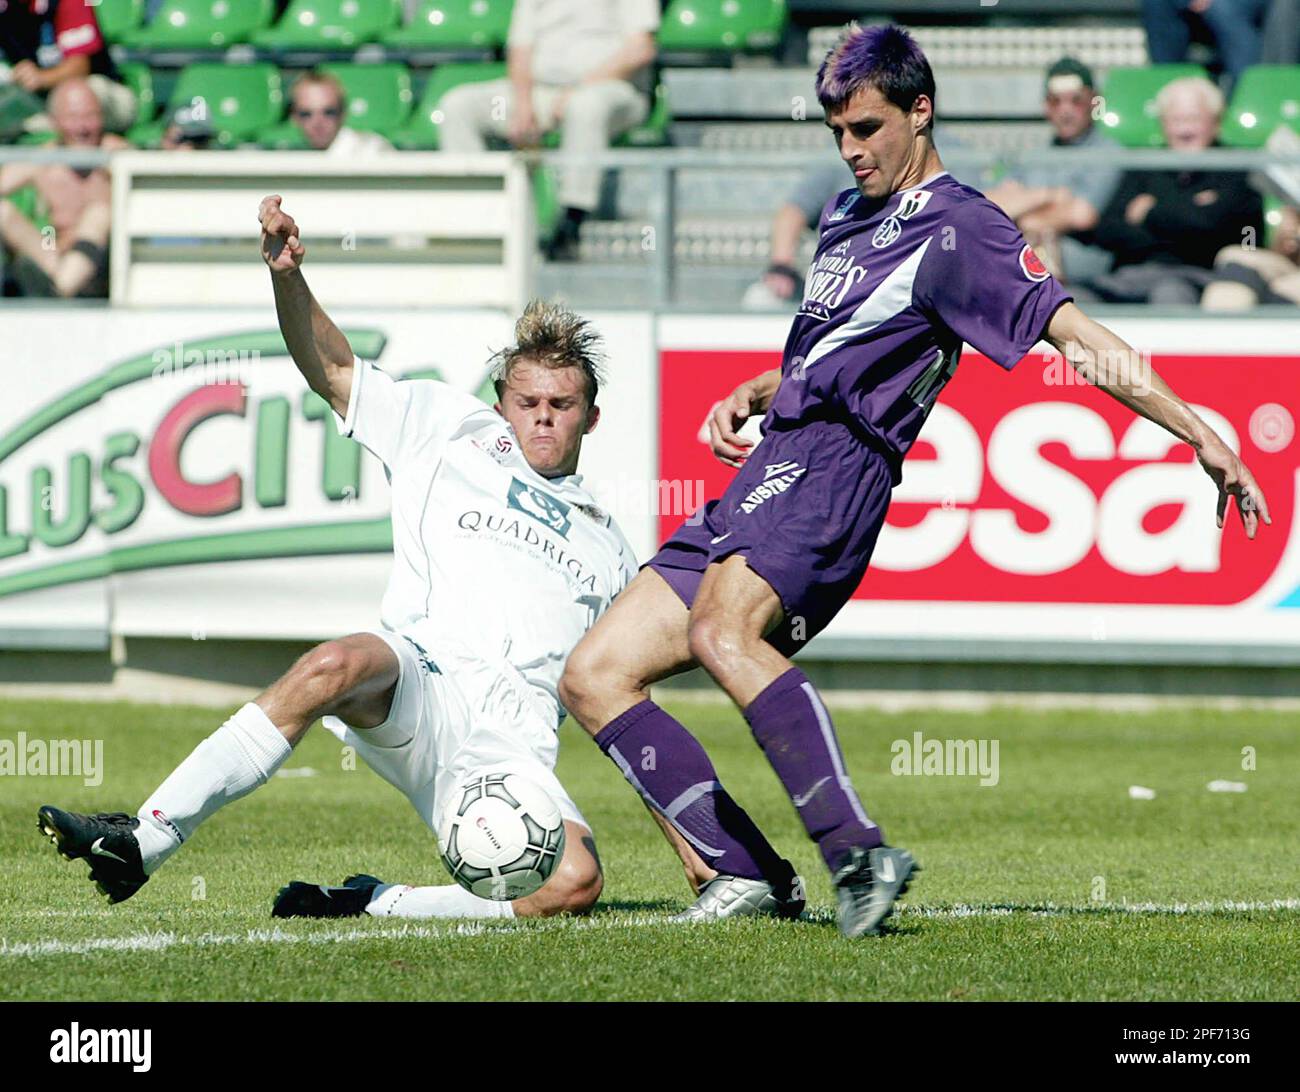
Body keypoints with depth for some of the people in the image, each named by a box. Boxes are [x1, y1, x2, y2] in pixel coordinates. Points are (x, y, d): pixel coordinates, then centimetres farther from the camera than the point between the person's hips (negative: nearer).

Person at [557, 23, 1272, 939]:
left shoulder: (956, 229, -3)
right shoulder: (850, 215, 24)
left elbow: (1075, 335, -10)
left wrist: (1199, 433, -18)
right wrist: (749, 396, 17)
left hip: (830, 471, -9)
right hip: (767, 477, 9)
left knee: (721, 632, -37)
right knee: (594, 678, 2)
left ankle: (858, 854, -43)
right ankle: (737, 873, -7)